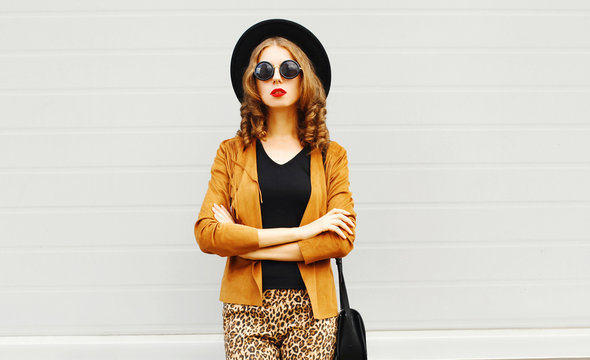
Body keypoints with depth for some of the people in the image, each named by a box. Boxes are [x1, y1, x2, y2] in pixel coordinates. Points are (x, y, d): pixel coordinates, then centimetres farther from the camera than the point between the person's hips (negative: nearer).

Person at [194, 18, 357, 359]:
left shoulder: (331, 156, 7)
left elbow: (342, 239, -4)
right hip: (248, 309, 0)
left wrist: (244, 244, -8)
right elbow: (206, 234, -5)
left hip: (311, 308, 1)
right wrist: (300, 232, -11)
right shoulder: (233, 152, 7)